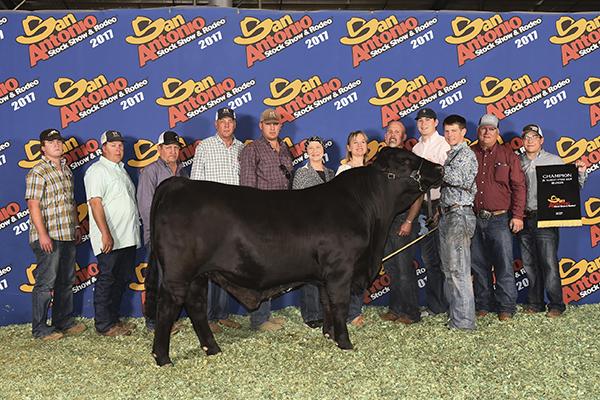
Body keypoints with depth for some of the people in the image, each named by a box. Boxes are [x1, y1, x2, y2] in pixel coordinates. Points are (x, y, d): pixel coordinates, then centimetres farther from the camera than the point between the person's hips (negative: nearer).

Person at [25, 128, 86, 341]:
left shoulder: (66, 170, 14)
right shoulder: (38, 172, -10)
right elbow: (33, 205, -16)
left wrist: (76, 227, 19)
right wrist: (43, 235, -21)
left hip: (68, 236, 8)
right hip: (48, 237, -8)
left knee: (66, 281, 15)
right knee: (46, 283, -3)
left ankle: (64, 321, 27)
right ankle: (40, 329, 6)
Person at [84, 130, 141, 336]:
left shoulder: (121, 170, 21)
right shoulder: (98, 170, -7)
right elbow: (95, 203, -17)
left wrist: (135, 231, 20)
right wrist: (105, 233, -24)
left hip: (128, 238, 9)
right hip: (110, 239, -9)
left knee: (122, 280, 13)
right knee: (106, 280, -3)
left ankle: (113, 318, 23)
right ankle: (104, 325, 4)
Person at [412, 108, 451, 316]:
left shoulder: (444, 145, -5)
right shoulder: (416, 149, 17)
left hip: (440, 204, -7)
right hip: (423, 205, 7)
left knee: (443, 255, -5)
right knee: (428, 258, 10)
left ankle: (448, 304, 2)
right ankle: (434, 305, 17)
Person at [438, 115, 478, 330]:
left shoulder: (466, 154, -6)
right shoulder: (450, 154, 21)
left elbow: (463, 180, -19)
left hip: (459, 214, -9)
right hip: (447, 214, 9)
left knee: (459, 270, -10)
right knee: (448, 269, 12)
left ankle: (464, 321, -7)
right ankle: (453, 314, 19)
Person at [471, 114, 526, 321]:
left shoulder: (507, 154, 5)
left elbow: (519, 186, 2)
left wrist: (517, 215, -5)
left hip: (500, 219, -2)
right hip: (474, 219, 2)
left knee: (504, 264, -2)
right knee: (478, 265, 8)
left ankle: (506, 306, 7)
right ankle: (483, 304, 19)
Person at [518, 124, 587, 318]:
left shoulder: (554, 161, 3)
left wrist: (580, 172, -12)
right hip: (523, 219, 4)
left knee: (549, 263, -6)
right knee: (530, 264, 9)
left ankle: (556, 305, 4)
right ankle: (535, 303, 19)